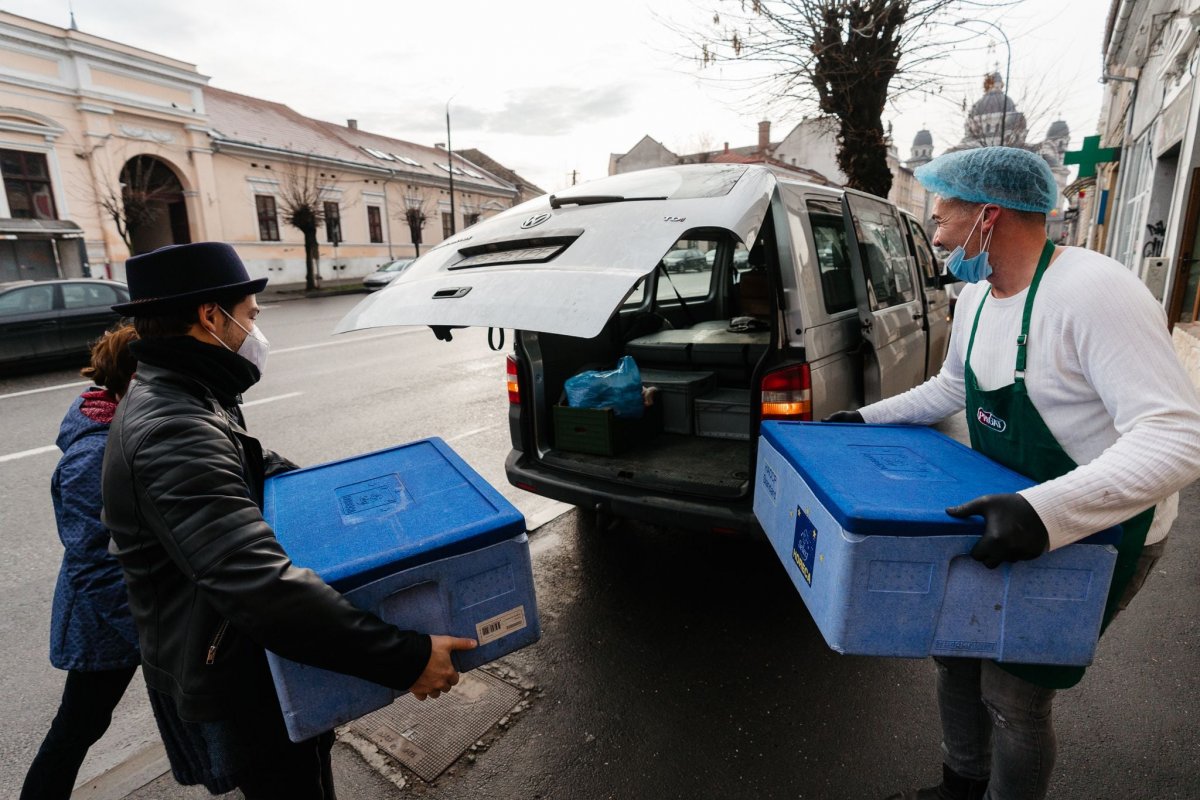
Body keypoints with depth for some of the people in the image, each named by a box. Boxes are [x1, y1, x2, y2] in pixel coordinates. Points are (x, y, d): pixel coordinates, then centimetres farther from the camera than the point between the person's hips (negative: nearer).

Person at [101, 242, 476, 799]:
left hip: (240, 653, 9)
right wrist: (404, 659, -39)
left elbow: (258, 466, 17)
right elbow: (261, 586, -42)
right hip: (233, 688, -9)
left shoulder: (171, 399, 2)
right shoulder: (174, 432, -33)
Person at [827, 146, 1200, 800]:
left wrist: (1046, 513, -46)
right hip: (1008, 517, 8)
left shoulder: (1093, 292, -28)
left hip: (1102, 530, -8)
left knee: (1013, 688, 2)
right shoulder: (977, 297, 0)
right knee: (955, 647, 17)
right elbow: (952, 386, 16)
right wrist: (868, 418, 10)